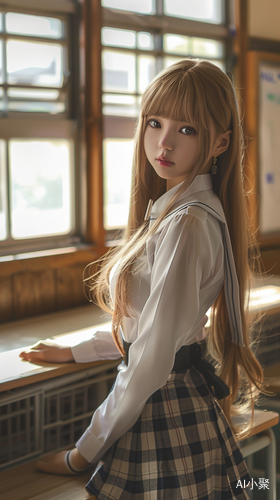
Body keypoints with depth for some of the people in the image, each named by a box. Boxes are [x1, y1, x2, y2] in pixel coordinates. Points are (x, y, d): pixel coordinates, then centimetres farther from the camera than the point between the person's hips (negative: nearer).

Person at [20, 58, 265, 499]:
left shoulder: (186, 226, -23)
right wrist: (73, 352, 23)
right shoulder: (172, 212, 8)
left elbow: (152, 361, -23)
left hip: (166, 419, -9)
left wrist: (83, 453, -14)